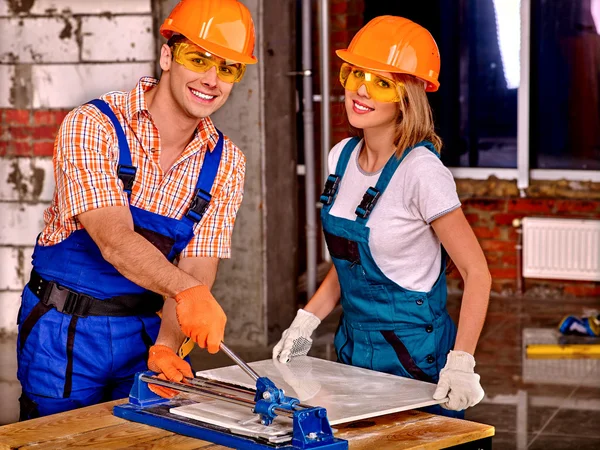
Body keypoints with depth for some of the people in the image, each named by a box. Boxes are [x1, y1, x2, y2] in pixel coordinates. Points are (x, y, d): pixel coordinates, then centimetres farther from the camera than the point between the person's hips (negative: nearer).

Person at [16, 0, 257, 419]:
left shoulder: (226, 162, -2)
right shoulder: (91, 127, -17)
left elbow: (197, 267, -8)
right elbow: (115, 240, -29)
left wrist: (165, 346, -26)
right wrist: (187, 290, -46)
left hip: (150, 331, 4)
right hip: (68, 333, -3)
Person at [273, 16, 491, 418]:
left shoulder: (421, 171, -19)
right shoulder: (342, 158, 3)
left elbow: (477, 272, -17)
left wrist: (461, 363, -26)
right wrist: (306, 322, 6)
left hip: (414, 356, -7)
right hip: (353, 346, 7)